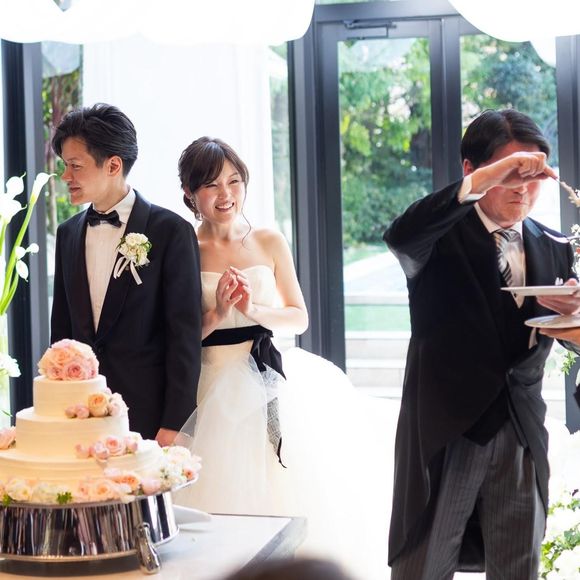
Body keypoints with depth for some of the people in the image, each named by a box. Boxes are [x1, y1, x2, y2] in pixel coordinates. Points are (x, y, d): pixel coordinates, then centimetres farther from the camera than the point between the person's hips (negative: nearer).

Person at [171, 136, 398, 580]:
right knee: (224, 501, -3)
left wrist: (253, 310, -11)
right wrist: (216, 315, -18)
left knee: (286, 496, 1)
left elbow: (299, 318, 5)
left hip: (270, 387, 2)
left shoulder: (271, 243, 6)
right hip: (213, 392, -2)